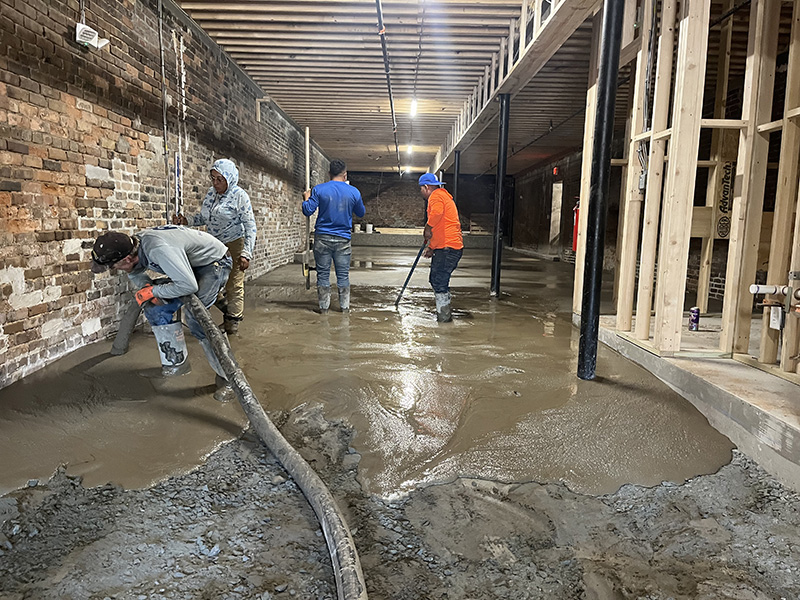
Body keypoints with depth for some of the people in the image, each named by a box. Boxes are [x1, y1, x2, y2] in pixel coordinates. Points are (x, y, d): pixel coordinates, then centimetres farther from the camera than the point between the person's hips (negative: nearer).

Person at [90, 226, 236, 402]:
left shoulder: (158, 249, -38)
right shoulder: (134, 243, -10)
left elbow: (188, 286, -39)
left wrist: (153, 292, -25)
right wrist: (146, 287, -9)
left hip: (215, 263, -9)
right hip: (190, 264, 9)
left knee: (195, 316, -23)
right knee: (159, 308, 2)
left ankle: (227, 376, -13)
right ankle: (176, 362, 14)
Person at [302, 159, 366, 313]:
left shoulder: (319, 189, -4)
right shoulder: (353, 192, 0)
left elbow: (308, 211, -5)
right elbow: (361, 213, 13)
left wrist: (306, 199, 15)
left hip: (322, 238, 0)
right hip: (343, 239, 1)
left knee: (323, 274, 7)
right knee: (343, 275, 7)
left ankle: (324, 306, 10)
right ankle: (345, 306, 12)